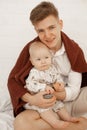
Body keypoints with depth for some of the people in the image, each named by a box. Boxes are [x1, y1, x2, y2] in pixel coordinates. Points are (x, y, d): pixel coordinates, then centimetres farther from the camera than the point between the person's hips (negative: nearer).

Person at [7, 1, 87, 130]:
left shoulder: (75, 50, -8)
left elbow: (74, 90, -9)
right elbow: (13, 79, -6)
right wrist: (31, 99, -24)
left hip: (71, 101, -1)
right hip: (48, 106, 2)